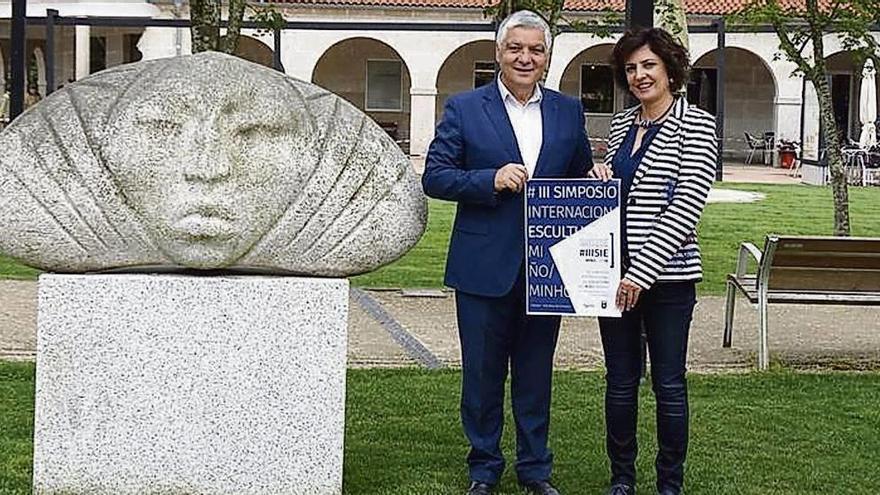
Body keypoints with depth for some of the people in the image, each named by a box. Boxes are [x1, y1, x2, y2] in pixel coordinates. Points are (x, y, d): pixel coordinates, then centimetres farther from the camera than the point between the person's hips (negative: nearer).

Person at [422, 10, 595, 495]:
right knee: (482, 373, 7)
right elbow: (435, 176, -5)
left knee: (535, 373, 12)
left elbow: (582, 178, 15)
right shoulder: (464, 109, -1)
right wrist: (491, 180, -18)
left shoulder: (569, 112, 9)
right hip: (484, 267, -2)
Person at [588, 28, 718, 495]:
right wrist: (598, 180, -1)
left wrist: (641, 272, -20)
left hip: (666, 276, -5)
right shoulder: (620, 124, 11)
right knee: (620, 381, 11)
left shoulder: (697, 127, -7)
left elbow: (686, 208, -15)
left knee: (669, 383, 3)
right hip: (615, 273, 5)